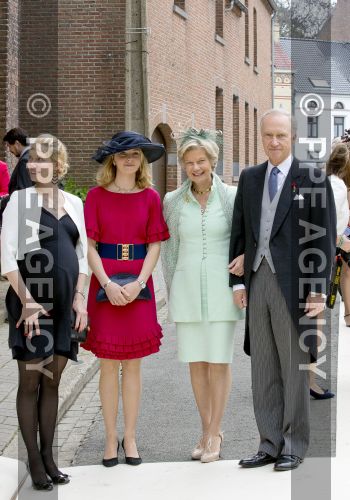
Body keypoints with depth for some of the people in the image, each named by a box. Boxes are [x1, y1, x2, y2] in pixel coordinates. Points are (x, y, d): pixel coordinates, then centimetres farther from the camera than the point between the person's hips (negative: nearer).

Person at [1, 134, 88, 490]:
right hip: (30, 302, -4)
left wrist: (79, 297, 4)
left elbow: (82, 253, 15)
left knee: (52, 381, 9)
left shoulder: (74, 203, 11)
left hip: (64, 303, 4)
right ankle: (34, 460, 7)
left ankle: (48, 455, 17)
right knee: (30, 381, 1)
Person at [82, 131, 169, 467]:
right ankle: (110, 438, 12)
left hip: (138, 285, 1)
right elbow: (90, 245, -3)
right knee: (108, 364, 3)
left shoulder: (150, 197, 4)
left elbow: (155, 246, 2)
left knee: (133, 364, 6)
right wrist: (108, 284, -14)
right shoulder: (96, 196, 1)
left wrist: (138, 284, -12)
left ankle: (130, 436, 15)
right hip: (104, 284, -1)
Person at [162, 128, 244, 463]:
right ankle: (207, 430, 19)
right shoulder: (173, 201, 5)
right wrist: (171, 291, 10)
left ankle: (214, 434, 7)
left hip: (220, 288, -2)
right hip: (187, 288, 2)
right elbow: (169, 248, 12)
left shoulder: (232, 197, -1)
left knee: (218, 362, -2)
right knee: (196, 363, 7)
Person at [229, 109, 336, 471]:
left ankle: (294, 447, 12)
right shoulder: (250, 178, 12)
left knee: (294, 368, 2)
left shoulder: (313, 179, -3)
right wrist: (238, 281, 6)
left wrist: (319, 291, -10)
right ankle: (269, 445, 17)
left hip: (293, 285, -5)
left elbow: (324, 239, -5)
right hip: (257, 281, 5)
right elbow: (239, 232, 13)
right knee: (263, 369, 9)